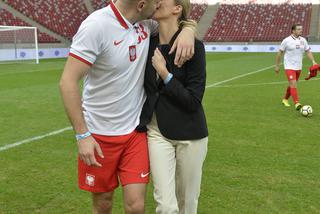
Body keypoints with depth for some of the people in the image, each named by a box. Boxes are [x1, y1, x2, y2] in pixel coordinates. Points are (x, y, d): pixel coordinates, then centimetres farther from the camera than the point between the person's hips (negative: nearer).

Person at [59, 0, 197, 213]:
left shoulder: (145, 21, -2)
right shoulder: (96, 26, -20)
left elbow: (183, 21, 13)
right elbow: (68, 81, -19)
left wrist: (188, 31, -12)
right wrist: (82, 135, -20)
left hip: (136, 131, 4)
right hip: (99, 134, -4)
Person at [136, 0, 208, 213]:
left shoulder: (194, 46, -13)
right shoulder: (149, 43, 0)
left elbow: (193, 101, -16)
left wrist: (164, 73, -18)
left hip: (190, 133, -2)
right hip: (158, 131, 2)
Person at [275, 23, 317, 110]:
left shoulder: (303, 40, 4)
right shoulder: (287, 40, -9)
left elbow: (308, 51, 9)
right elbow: (280, 53, -3)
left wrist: (313, 61, -6)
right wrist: (277, 65, -2)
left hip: (298, 67, 6)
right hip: (289, 66, -5)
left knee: (292, 85, 16)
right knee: (293, 84, -17)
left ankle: (285, 99, 35)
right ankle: (297, 103, -19)